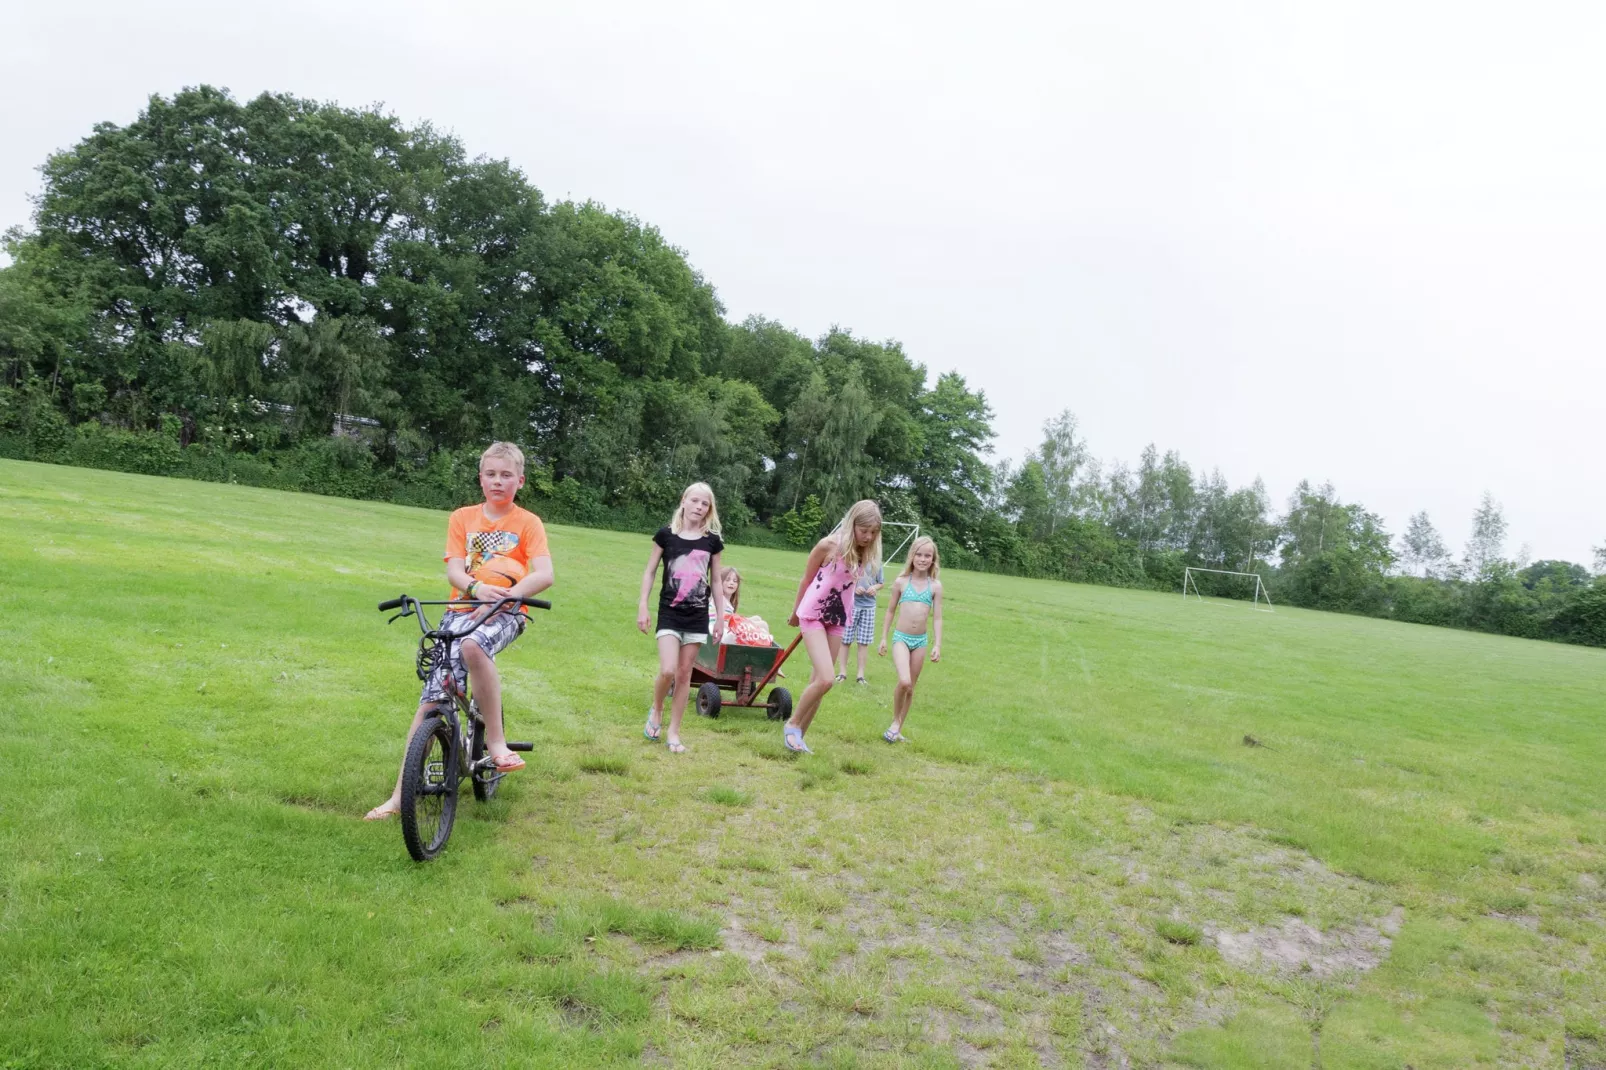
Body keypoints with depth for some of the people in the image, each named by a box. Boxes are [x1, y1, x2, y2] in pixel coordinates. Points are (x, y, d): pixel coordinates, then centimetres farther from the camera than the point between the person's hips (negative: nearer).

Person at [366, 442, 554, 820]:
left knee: (473, 646, -38)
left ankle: (496, 741, -23)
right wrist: (477, 588, -22)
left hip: (504, 614, -3)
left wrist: (504, 595, -27)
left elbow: (544, 575, -12)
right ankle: (400, 794, -2)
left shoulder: (528, 522, 2)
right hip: (462, 608, 3)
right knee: (433, 694, -8)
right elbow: (453, 569, 0)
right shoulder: (462, 518, 11)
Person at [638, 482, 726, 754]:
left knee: (684, 675, 6)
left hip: (698, 616, 2)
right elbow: (650, 572, 3)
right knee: (668, 671, -14)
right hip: (669, 613, -2)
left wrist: (721, 617, 7)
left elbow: (716, 582, 9)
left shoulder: (712, 541, 2)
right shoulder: (665, 535, -3)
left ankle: (673, 732, 16)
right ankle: (655, 710, 16)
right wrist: (642, 606, -3)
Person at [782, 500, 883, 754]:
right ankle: (793, 724, 6)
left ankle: (798, 734, 19)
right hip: (813, 615, -6)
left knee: (818, 680, 8)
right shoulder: (829, 545, -17)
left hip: (839, 619, 6)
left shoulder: (867, 554, -3)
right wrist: (795, 614, 7)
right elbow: (806, 581, -4)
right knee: (826, 679, -16)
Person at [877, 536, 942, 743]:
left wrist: (937, 644, -6)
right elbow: (891, 611, 7)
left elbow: (937, 618, 2)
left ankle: (898, 728, 24)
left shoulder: (935, 586, 1)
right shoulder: (901, 582, -1)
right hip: (901, 638, -2)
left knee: (911, 687, 10)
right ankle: (895, 721, 3)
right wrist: (883, 638, 7)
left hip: (920, 641, 2)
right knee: (904, 682, -21)